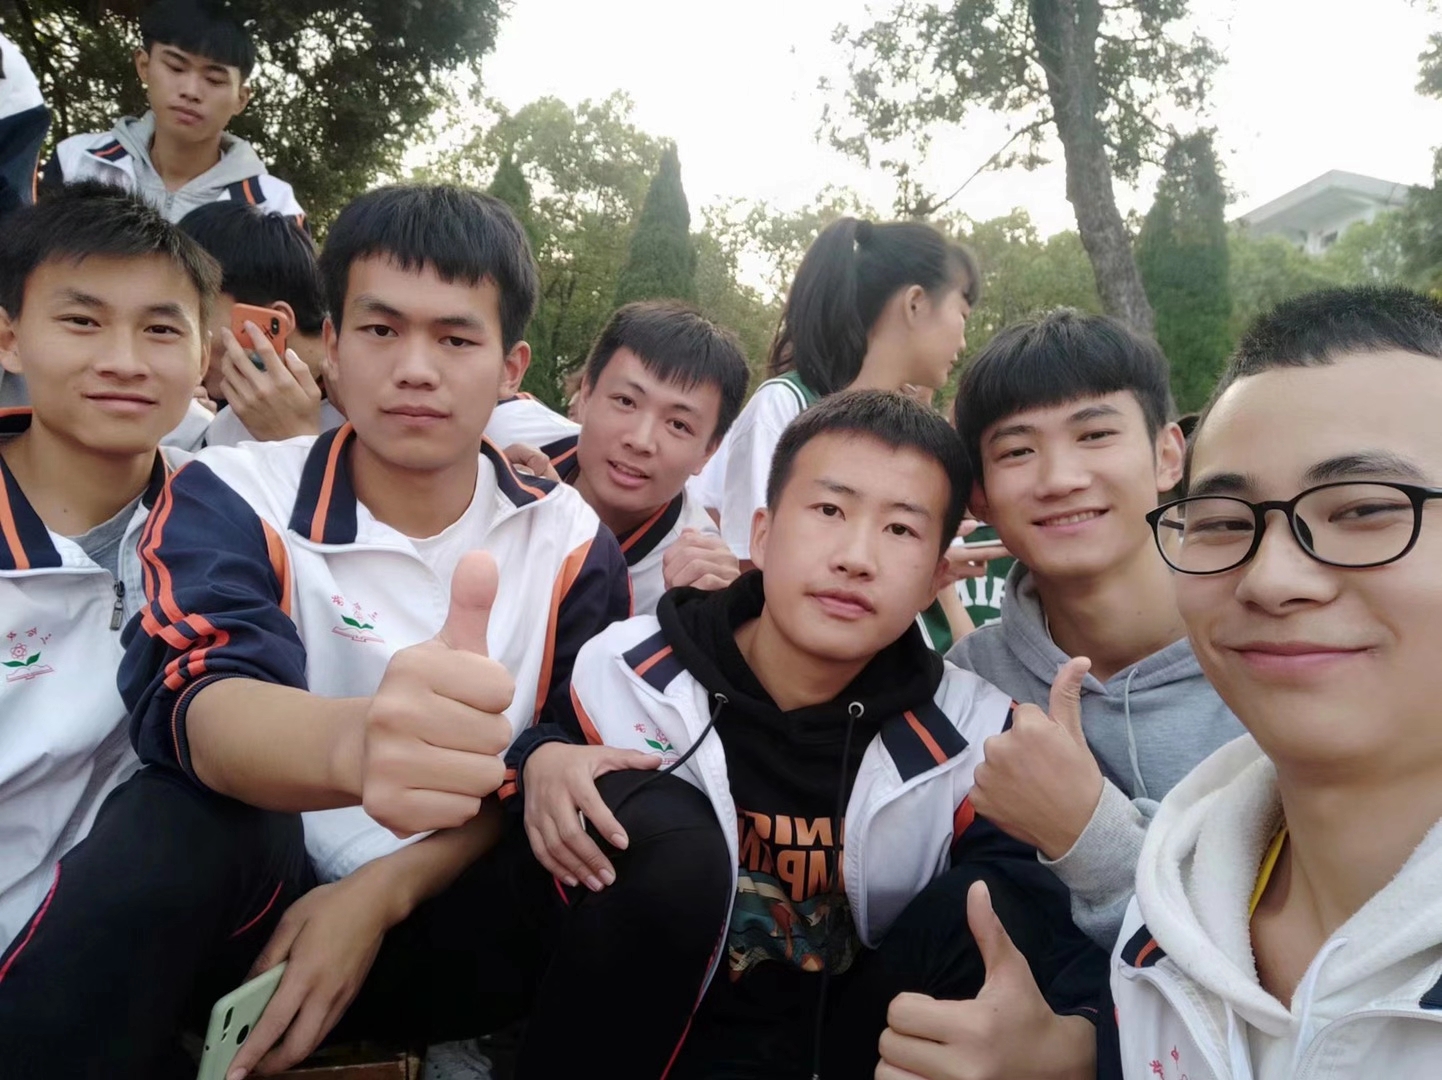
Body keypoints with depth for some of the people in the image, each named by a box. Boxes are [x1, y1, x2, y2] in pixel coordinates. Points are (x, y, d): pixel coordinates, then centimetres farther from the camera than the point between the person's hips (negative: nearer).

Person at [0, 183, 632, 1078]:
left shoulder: (571, 541, -3)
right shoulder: (233, 498, -9)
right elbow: (194, 704, -28)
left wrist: (384, 888, -17)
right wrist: (356, 745, -53)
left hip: (443, 923, 2)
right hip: (260, 904, -1)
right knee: (183, 819, -34)